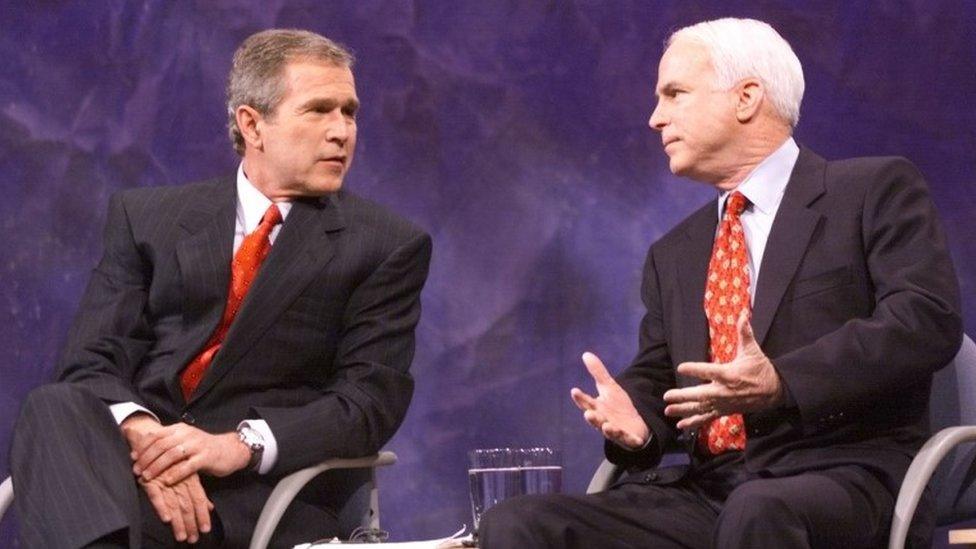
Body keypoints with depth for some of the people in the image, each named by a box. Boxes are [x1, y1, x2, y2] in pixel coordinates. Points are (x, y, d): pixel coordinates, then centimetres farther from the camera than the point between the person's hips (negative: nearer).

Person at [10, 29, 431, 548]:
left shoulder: (388, 247, 11)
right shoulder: (145, 217, 17)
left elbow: (371, 399, 0)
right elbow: (92, 363, 6)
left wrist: (241, 444, -18)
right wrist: (139, 432, -18)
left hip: (269, 488, -3)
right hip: (135, 458, 3)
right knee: (55, 407, -36)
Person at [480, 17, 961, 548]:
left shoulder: (876, 191, 5)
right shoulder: (673, 255, 25)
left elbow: (929, 318, -9)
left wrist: (782, 384, -21)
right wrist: (633, 421, -3)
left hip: (839, 479, -6)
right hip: (704, 492, 6)